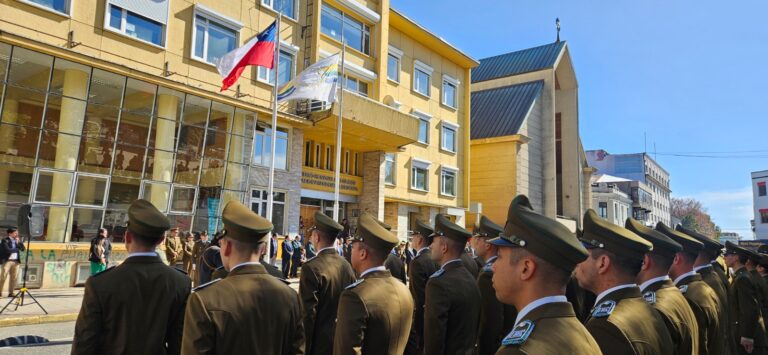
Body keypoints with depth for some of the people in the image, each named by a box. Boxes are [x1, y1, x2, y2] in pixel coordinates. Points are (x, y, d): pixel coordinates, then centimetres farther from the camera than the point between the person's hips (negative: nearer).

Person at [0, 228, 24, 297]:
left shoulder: (19, 240, 13)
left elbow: (23, 249, 6)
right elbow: (7, 250, -14)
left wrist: (19, 242, -5)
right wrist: (17, 249, -3)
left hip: (16, 261, 5)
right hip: (7, 261, -5)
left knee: (13, 278, 3)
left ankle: (11, 293, 8)